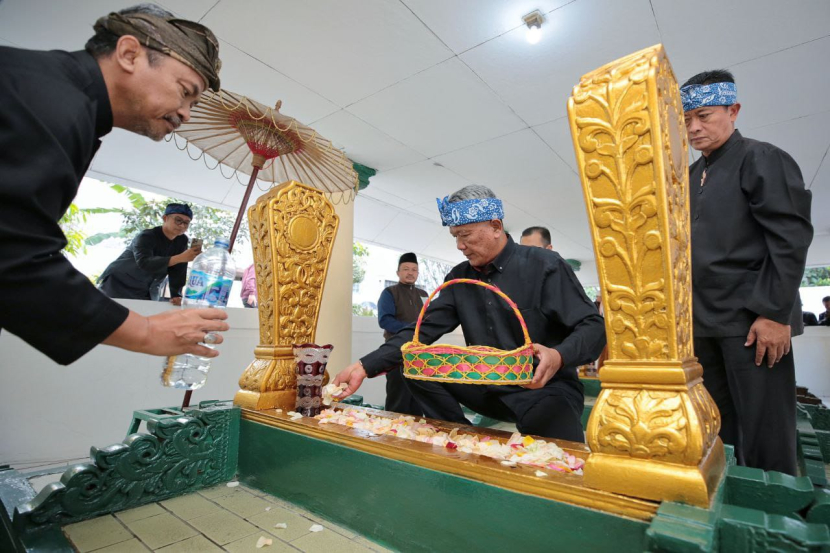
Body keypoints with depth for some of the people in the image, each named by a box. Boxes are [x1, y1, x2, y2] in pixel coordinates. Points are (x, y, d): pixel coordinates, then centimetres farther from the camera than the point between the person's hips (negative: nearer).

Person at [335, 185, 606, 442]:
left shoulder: (545, 265, -10)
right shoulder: (459, 277, 4)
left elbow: (593, 326, -11)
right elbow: (424, 329, -1)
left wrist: (558, 356, -34)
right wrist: (365, 367, -11)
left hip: (546, 387, -4)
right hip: (488, 388, 5)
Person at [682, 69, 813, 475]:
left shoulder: (762, 160, -1)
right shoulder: (690, 177, 16)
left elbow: (791, 238, -9)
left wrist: (775, 313, -16)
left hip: (752, 321, -6)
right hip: (703, 323, 6)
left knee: (764, 437, 1)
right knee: (717, 432, 13)